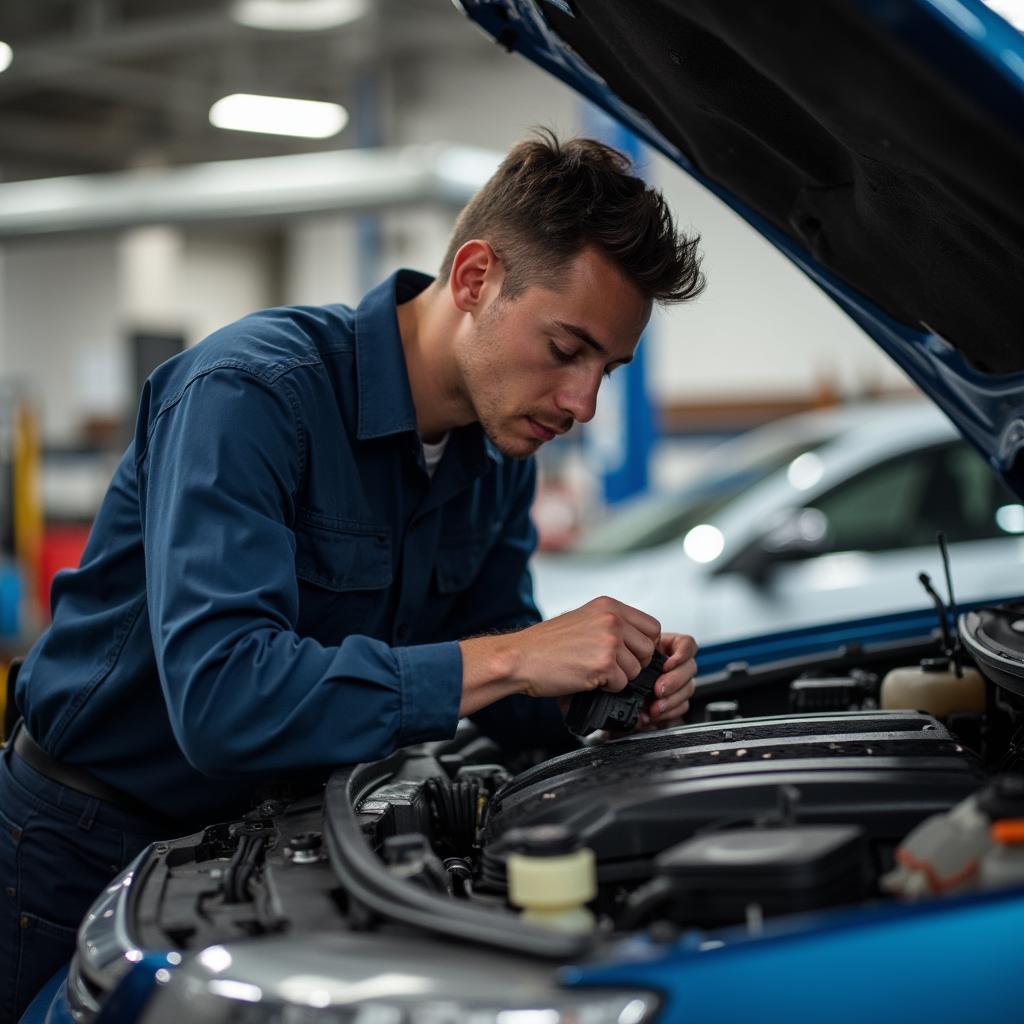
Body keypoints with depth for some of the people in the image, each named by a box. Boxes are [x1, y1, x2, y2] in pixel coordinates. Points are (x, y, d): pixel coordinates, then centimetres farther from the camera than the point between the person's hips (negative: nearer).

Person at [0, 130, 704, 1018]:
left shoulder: (500, 456, -3)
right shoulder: (250, 394, -28)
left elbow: (503, 701, 5)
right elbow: (221, 698, -40)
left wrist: (613, 690, -17)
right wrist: (508, 659, -39)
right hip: (89, 853, -6)